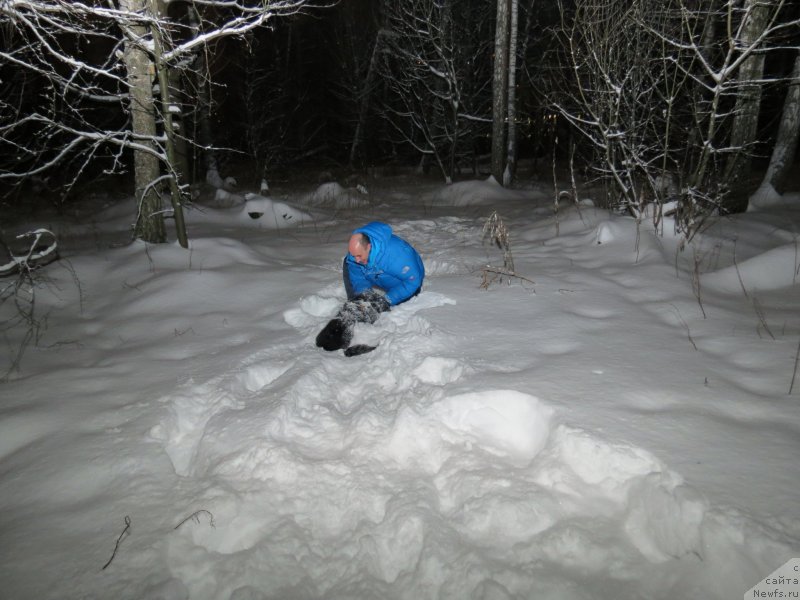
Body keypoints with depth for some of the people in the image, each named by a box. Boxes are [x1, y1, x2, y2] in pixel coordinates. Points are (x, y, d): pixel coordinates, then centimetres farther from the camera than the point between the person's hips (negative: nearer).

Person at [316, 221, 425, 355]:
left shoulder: (396, 252, -40)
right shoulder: (356, 251, -20)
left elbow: (413, 280, -33)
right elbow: (358, 279, -6)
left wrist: (387, 300, -34)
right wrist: (364, 295, -26)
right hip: (379, 284, 7)